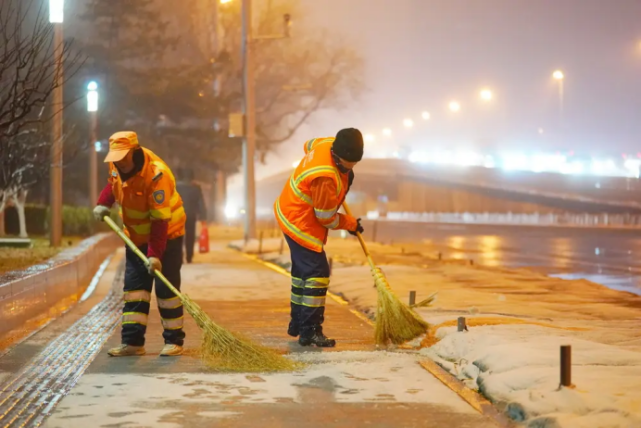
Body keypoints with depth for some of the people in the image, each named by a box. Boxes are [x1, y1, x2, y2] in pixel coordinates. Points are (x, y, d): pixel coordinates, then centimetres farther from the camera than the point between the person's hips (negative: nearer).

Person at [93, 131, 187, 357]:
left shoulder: (156, 175, -31)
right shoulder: (117, 164, -9)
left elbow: (160, 220, -30)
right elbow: (113, 182, 17)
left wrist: (155, 254, -32)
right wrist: (103, 203, -1)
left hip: (166, 235, -7)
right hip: (136, 236, 7)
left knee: (166, 288, -5)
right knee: (134, 286, 2)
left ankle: (174, 341, 5)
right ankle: (133, 342, 2)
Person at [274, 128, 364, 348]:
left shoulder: (327, 144, -8)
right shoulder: (326, 179, -34)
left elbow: (308, 145, 19)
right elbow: (327, 218, -21)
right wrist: (351, 224, -3)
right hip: (300, 223, -11)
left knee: (302, 270, 19)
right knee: (317, 272, -11)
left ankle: (297, 324, 30)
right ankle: (310, 331, -11)